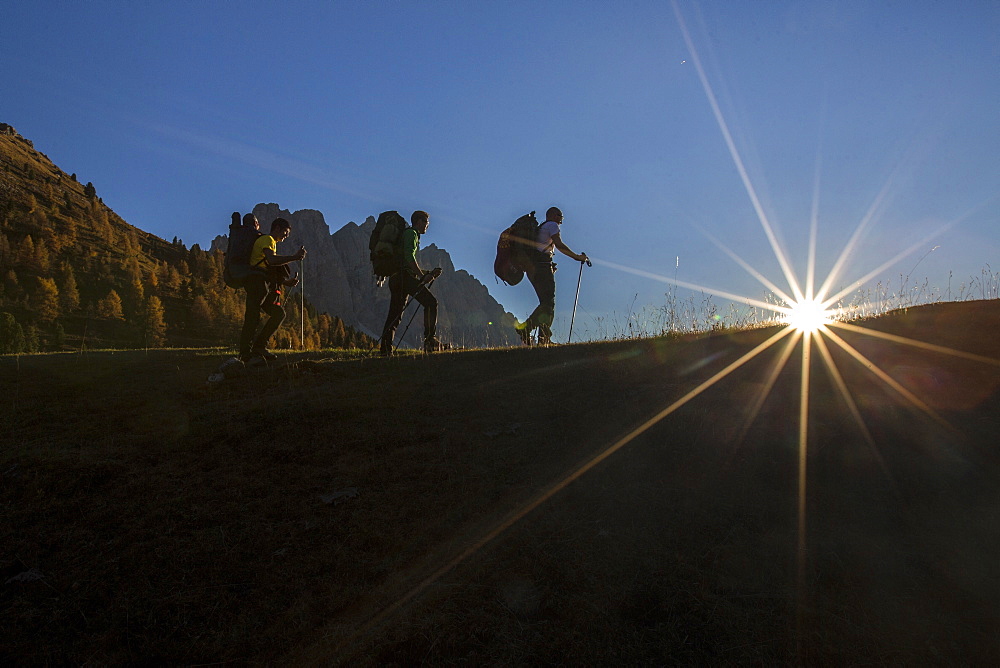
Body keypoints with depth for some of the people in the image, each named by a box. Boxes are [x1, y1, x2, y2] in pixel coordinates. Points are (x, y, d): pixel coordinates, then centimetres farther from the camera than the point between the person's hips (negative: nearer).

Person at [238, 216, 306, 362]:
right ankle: (245, 354, -15)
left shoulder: (271, 243, 31)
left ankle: (259, 346, 5)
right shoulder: (266, 239, -1)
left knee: (278, 313, 5)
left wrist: (287, 281, 18)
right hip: (257, 281, -10)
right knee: (253, 318, -14)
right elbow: (271, 260, -20)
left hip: (264, 285, 10)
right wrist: (295, 257, -20)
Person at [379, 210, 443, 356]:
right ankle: (430, 339, -16)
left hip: (395, 278, 10)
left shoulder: (408, 234, 31)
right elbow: (409, 257, -16)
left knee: (395, 314, 7)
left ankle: (385, 348, 4)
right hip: (405, 276, -10)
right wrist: (422, 276, -17)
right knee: (431, 302, -11)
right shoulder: (411, 233, 1)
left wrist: (428, 273, 22)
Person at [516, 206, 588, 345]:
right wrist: (577, 257, -6)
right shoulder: (552, 225, 3)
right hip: (543, 266, -9)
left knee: (546, 303, 7)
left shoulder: (539, 228, 29)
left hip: (532, 268, 9)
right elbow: (559, 245, -11)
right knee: (548, 302, -13)